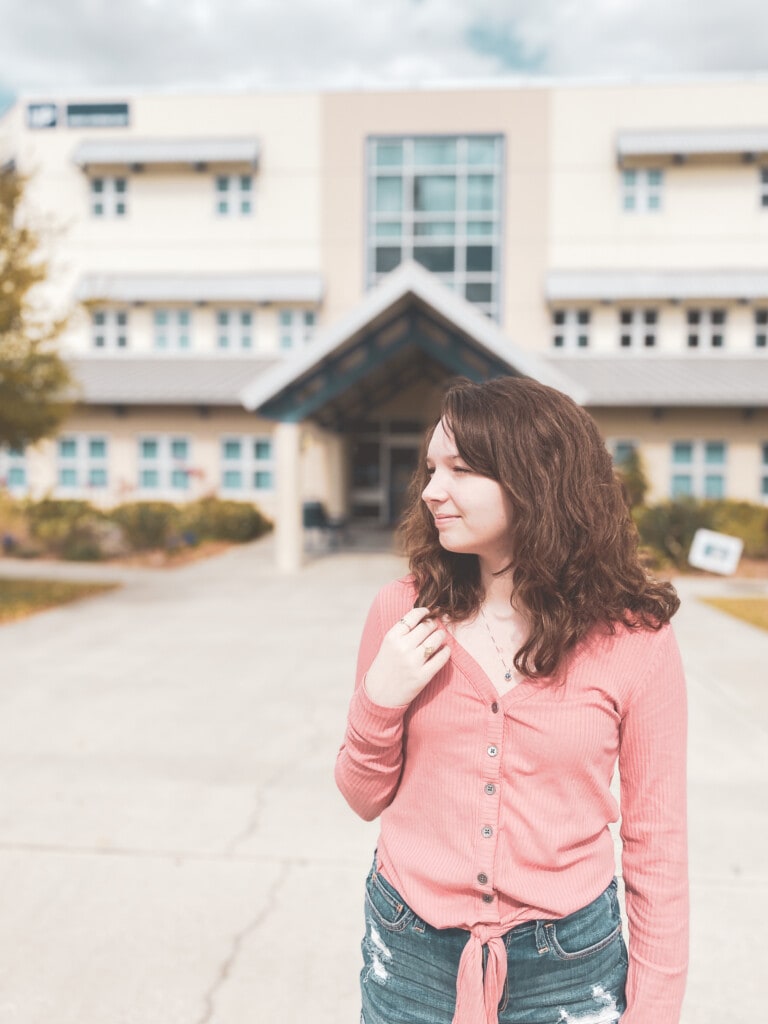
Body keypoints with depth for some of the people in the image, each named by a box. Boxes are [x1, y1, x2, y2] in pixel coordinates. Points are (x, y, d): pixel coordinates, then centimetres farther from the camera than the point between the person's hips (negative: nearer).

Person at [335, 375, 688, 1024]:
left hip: (568, 968, -1)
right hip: (412, 953, 2)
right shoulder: (404, 612, -7)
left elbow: (657, 845, -4)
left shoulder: (634, 642, -12)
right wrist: (380, 702, -15)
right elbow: (366, 798, 3)